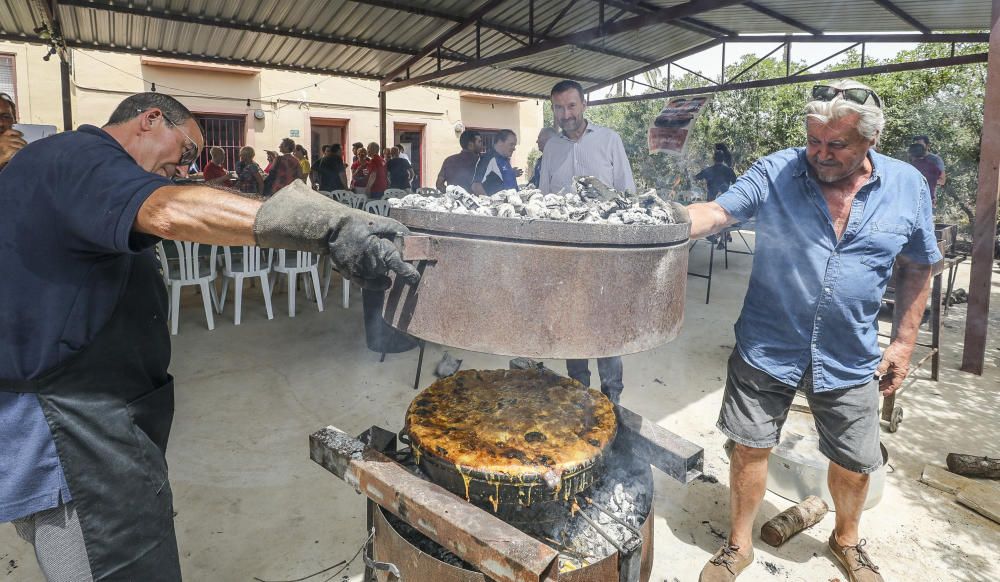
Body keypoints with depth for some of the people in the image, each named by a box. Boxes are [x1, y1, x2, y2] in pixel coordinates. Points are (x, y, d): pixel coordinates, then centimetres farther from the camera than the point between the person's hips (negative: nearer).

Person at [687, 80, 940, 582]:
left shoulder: (908, 187, -2)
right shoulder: (775, 173, -9)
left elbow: (917, 268, 8)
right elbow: (715, 213, -19)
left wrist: (905, 340, 6)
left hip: (850, 360, 2)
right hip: (767, 349, -2)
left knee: (854, 465, 16)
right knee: (751, 448, 8)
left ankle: (847, 539, 48)